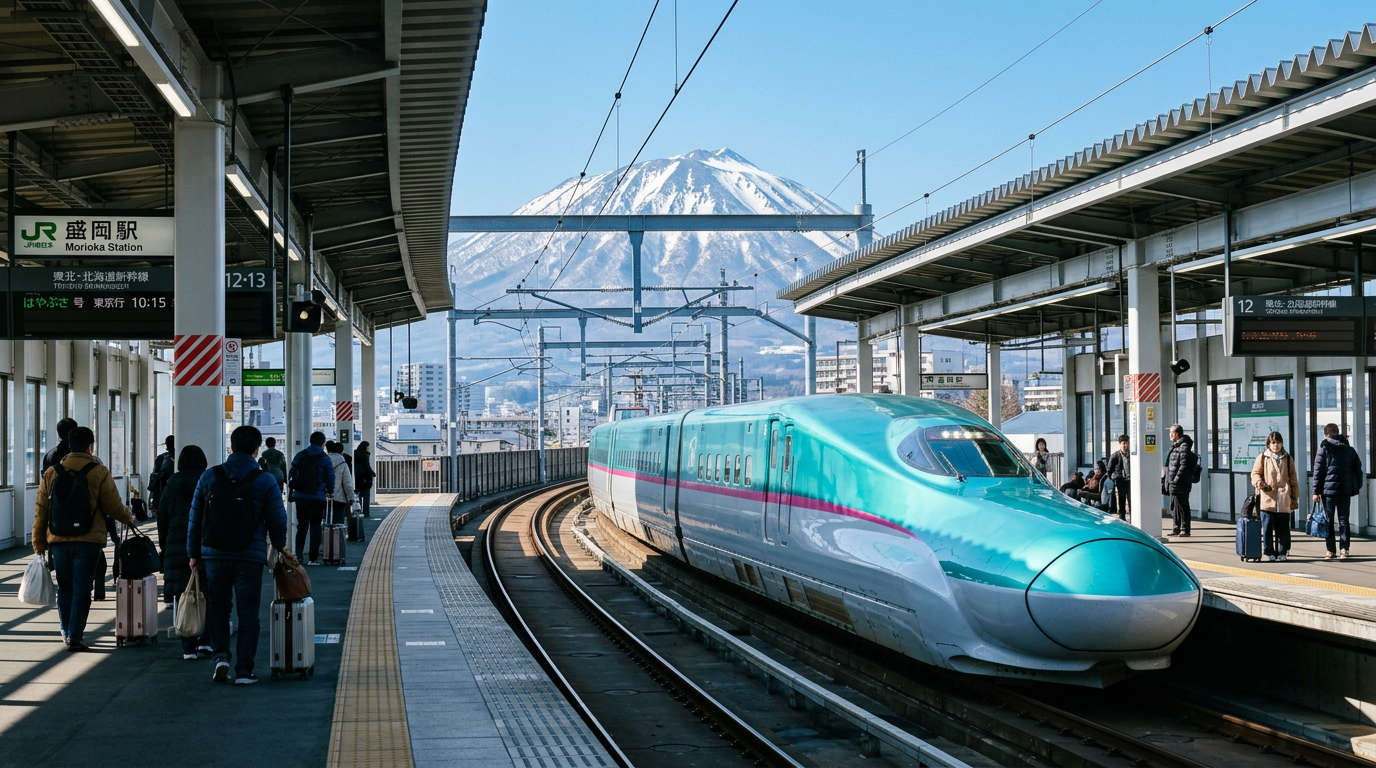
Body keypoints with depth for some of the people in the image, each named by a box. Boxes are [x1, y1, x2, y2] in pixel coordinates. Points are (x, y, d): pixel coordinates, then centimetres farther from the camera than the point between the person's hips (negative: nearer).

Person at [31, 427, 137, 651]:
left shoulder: (51, 473, 5)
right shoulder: (99, 472, -5)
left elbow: (40, 510, 6)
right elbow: (113, 506, -4)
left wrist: (39, 543, 13)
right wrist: (129, 519, 16)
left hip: (58, 540, 3)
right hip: (88, 540, -3)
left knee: (64, 588, 17)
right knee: (82, 590, 1)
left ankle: (67, 631, 27)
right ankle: (75, 635, -3)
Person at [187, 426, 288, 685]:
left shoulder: (209, 477, 2)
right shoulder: (265, 481, -3)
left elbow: (195, 518, 6)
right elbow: (278, 519, 1)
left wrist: (193, 553, 14)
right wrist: (279, 546, 20)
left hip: (214, 554, 2)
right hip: (251, 557, -2)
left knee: (217, 608, 16)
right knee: (248, 614, 4)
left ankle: (221, 655, 0)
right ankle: (243, 670, 3)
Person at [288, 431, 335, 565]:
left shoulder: (299, 456, 4)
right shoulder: (325, 459, -4)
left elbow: (291, 475, 4)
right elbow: (330, 479, -5)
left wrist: (292, 489, 13)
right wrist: (329, 491, 12)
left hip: (300, 496, 3)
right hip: (317, 498, -3)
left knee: (302, 525, 14)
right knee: (315, 527, 3)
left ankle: (298, 554, 5)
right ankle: (313, 558, 1)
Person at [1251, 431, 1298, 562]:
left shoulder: (1288, 459, 14)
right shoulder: (1262, 458, 8)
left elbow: (1293, 479, 15)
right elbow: (1255, 473, 8)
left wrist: (1294, 498, 12)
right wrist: (1258, 482, -15)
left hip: (1284, 501, 2)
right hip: (1267, 498, -2)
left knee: (1283, 528, 4)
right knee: (1267, 527, -2)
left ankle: (1282, 552, 12)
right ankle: (1270, 552, 6)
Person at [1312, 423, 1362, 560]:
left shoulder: (1324, 448, -2)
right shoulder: (1349, 449, 9)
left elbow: (1318, 471, -4)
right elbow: (1358, 468, 10)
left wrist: (1316, 491, -2)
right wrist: (1357, 486, 14)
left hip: (1329, 489, -3)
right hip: (1346, 490, 3)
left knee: (1329, 520, 3)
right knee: (1343, 520, 7)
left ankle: (1331, 551, 2)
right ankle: (1344, 550, 1)